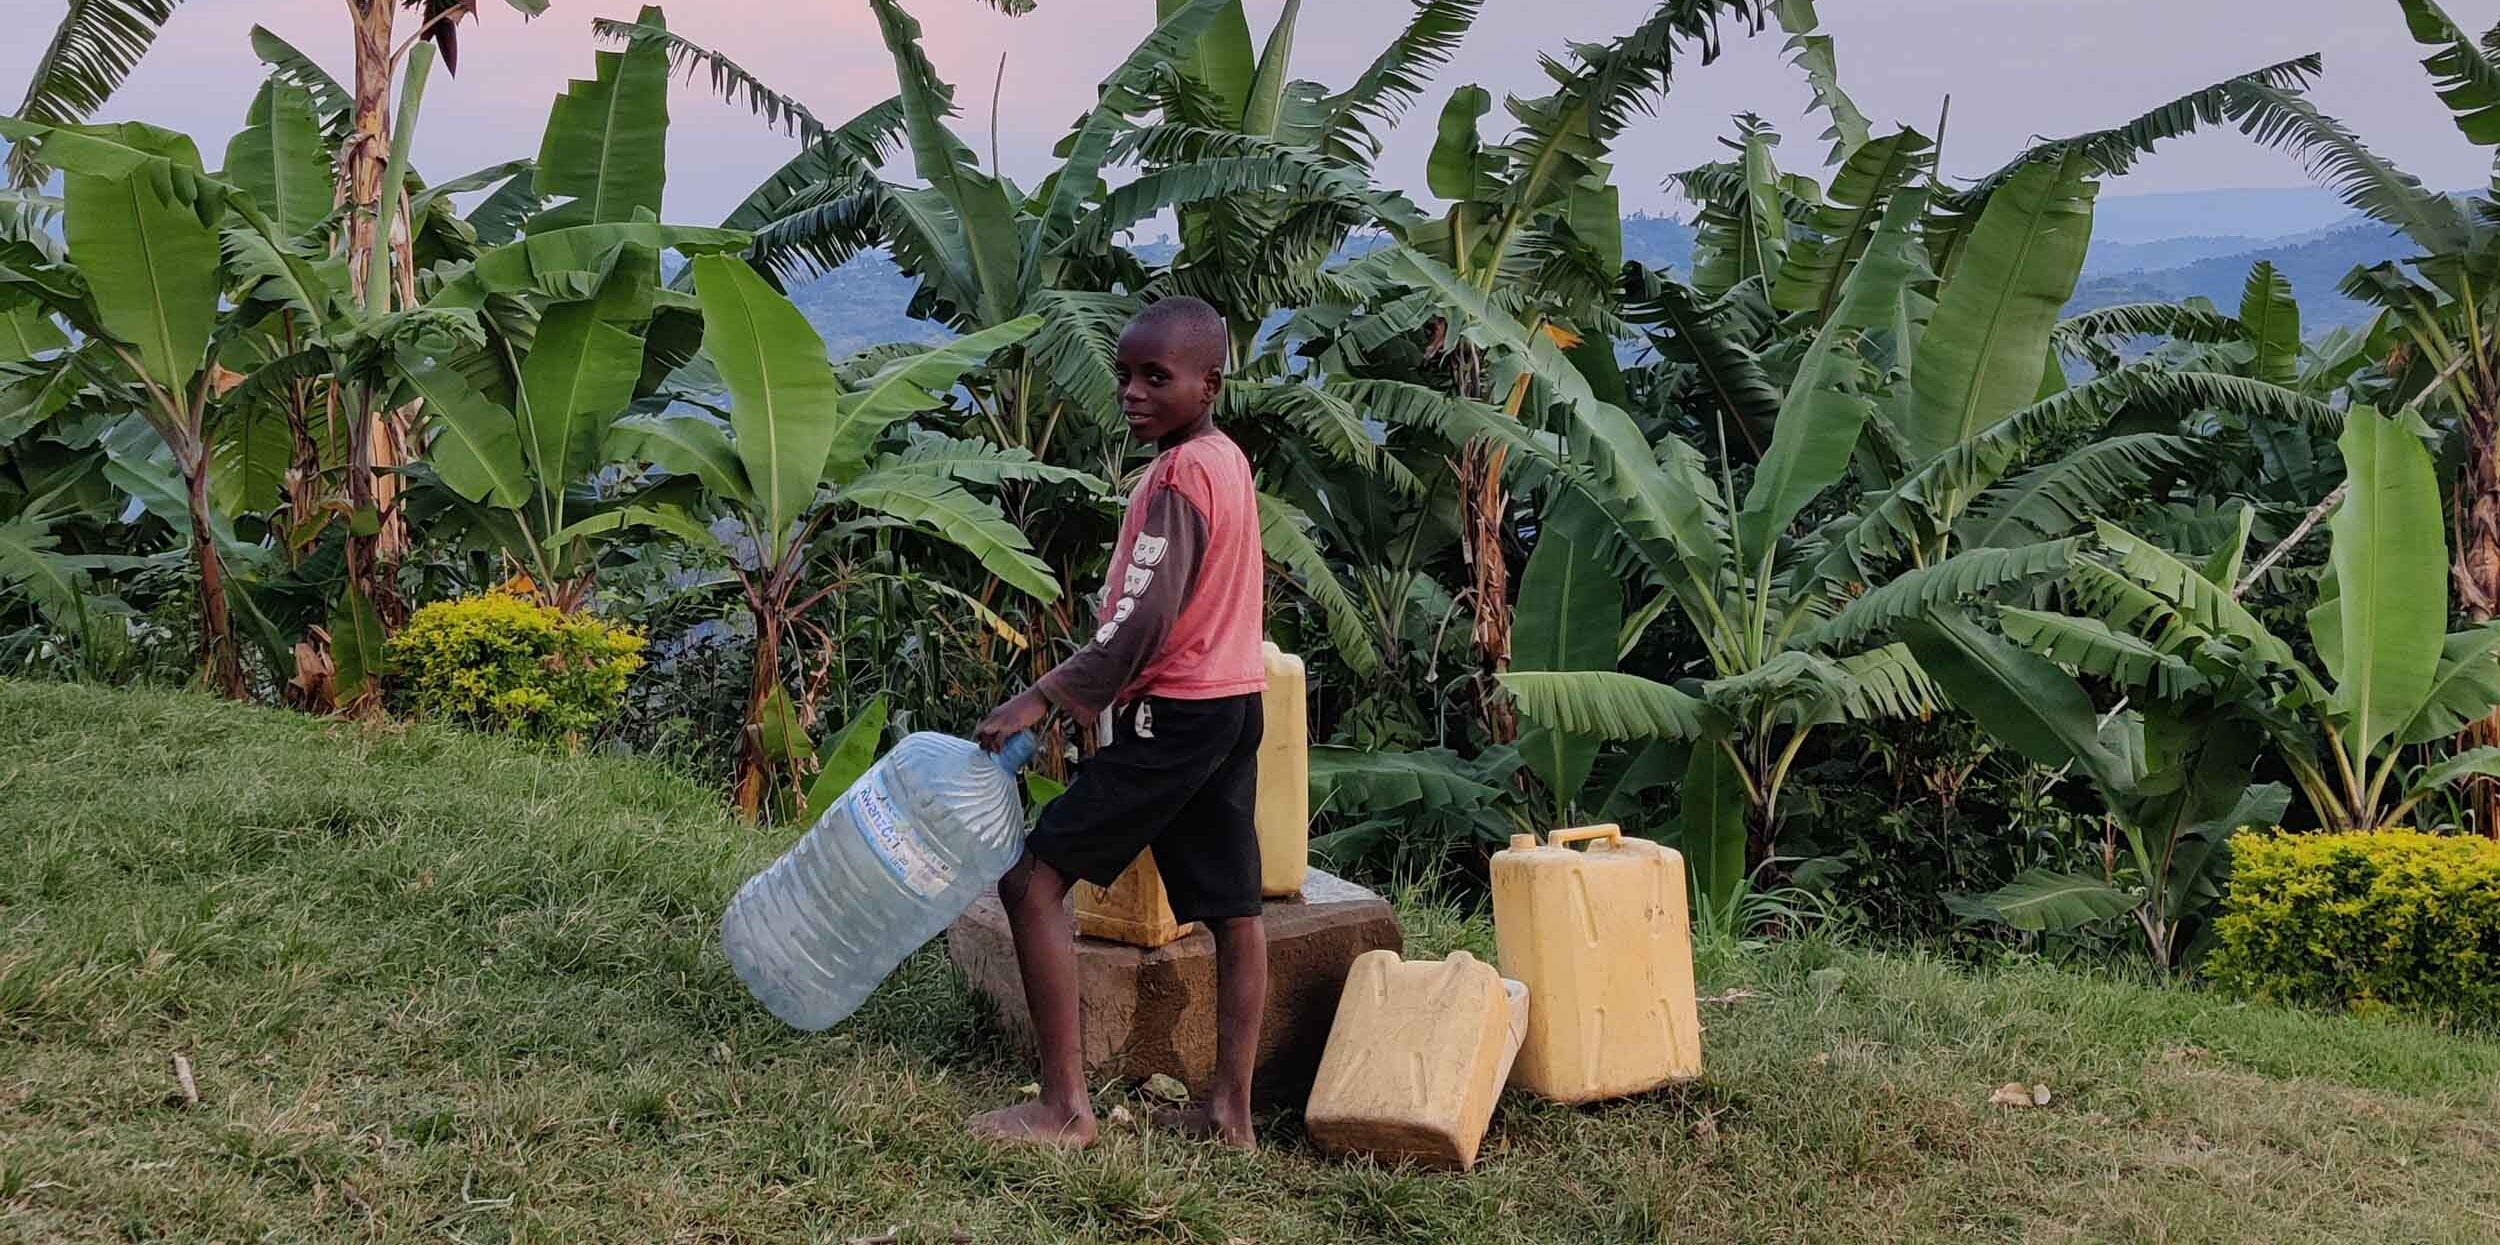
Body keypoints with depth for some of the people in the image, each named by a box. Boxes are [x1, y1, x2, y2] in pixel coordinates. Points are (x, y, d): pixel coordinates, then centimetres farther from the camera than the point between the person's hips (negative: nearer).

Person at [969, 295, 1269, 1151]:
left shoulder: (1179, 477, -17)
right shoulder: (1226, 460, 12)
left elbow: (1142, 621, -23)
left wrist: (1043, 698, -18)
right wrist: (1090, 691, 21)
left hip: (1174, 717, -10)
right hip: (1234, 702, 10)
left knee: (1033, 878, -6)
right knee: (1232, 906, 9)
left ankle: (1065, 1105, -6)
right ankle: (1230, 1110, 14)